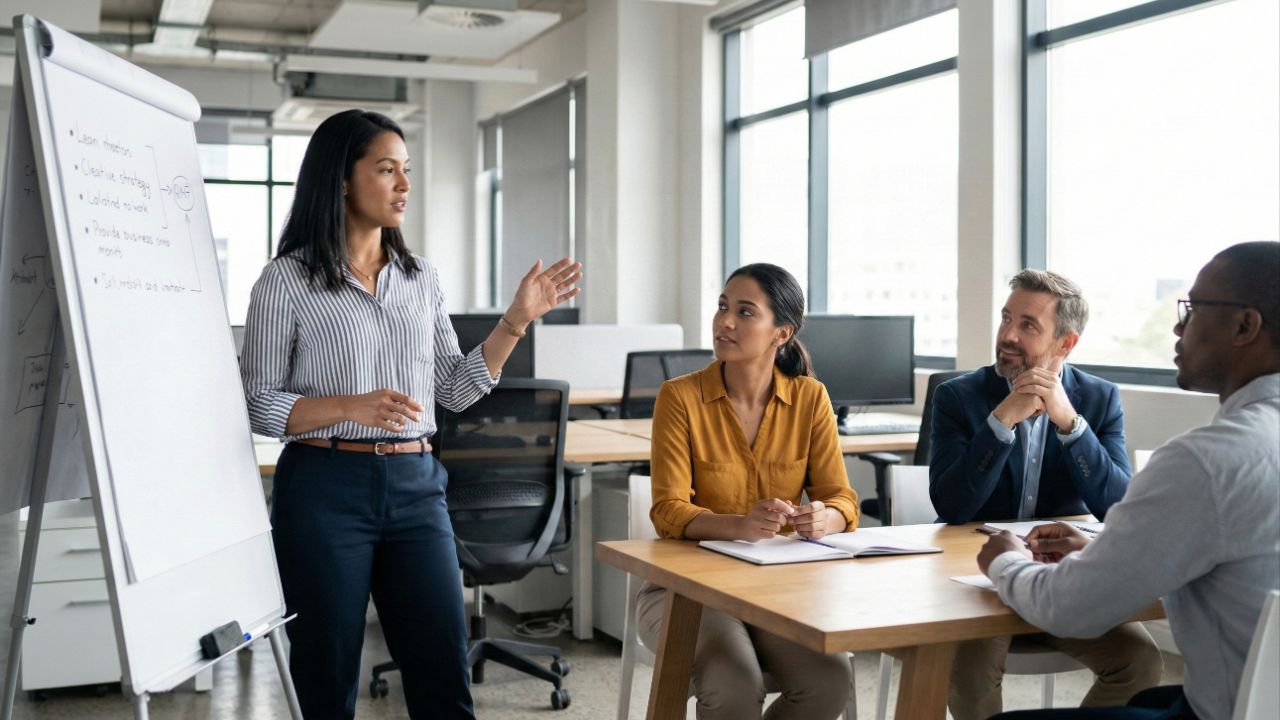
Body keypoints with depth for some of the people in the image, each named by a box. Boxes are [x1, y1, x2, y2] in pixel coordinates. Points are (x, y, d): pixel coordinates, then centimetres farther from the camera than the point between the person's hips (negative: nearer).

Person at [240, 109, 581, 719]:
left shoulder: (421, 279, 11)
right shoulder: (287, 281, -3)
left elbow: (456, 389, 12)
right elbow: (258, 404, -5)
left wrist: (516, 321, 2)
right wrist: (352, 406, -20)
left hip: (415, 486, 4)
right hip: (324, 489, -4)